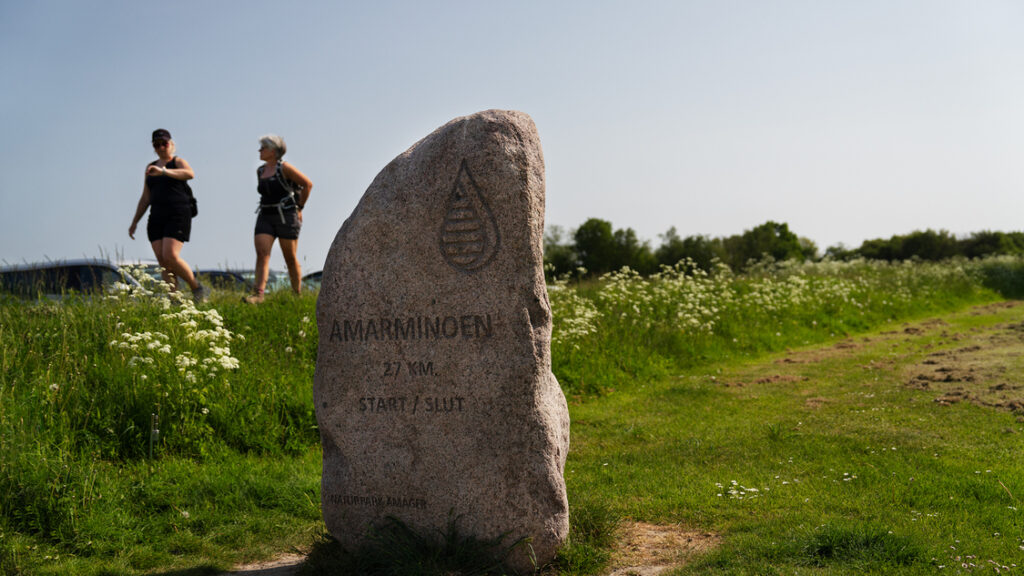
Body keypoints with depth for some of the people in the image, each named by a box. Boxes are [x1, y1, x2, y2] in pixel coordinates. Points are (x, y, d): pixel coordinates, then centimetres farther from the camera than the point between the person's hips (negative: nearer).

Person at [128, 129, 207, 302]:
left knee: (170, 256, -20)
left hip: (178, 216, -6)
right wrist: (135, 222, 18)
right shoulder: (151, 167, 18)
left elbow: (189, 174, -25)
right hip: (157, 218, 6)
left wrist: (162, 172, -36)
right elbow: (145, 199, 22)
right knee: (162, 262, -5)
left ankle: (197, 288, -2)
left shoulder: (178, 162, 1)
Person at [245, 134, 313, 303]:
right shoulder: (260, 171, 11)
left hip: (286, 217, -6)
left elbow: (307, 184, -7)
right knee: (262, 253, -12)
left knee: (291, 258, 1)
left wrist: (299, 207, -4)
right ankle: (258, 293, -21)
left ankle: (298, 295, 14)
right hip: (265, 217, 6)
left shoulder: (284, 168, -9)